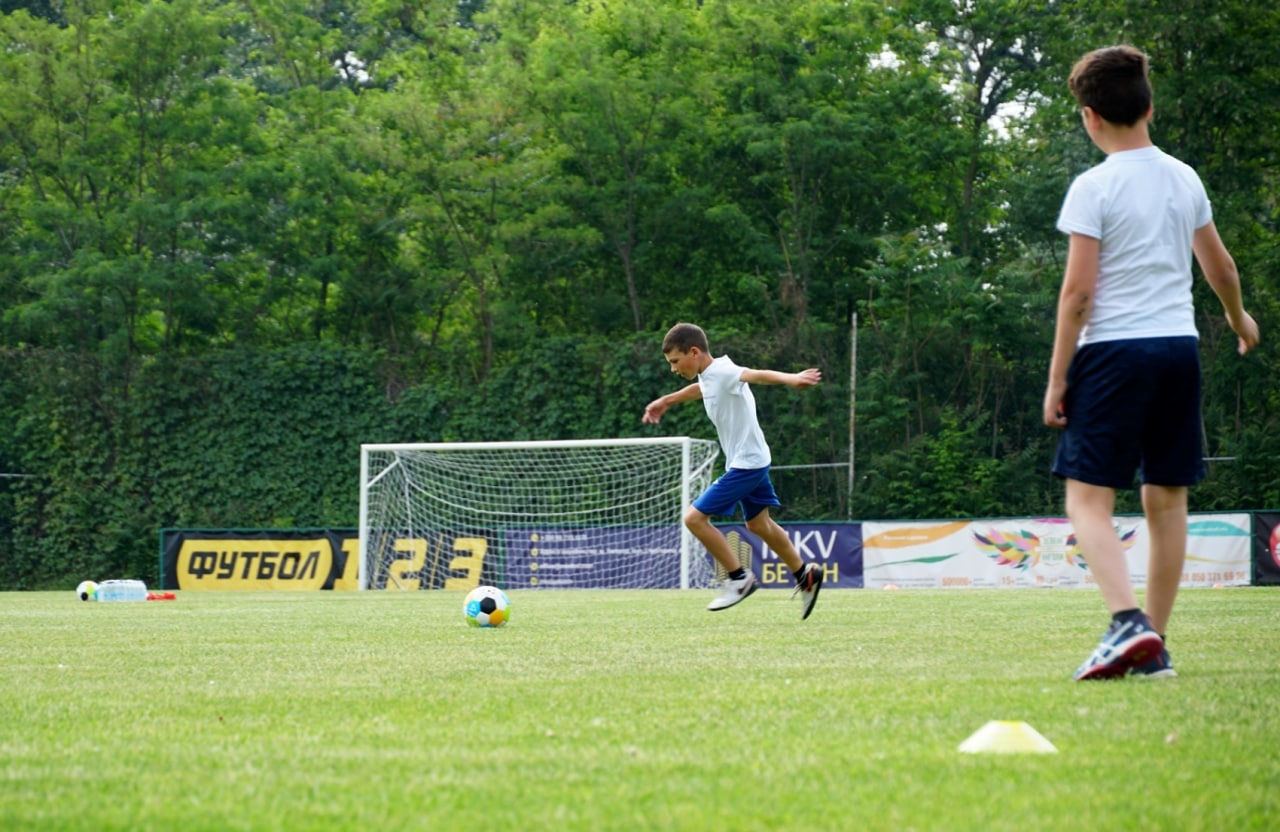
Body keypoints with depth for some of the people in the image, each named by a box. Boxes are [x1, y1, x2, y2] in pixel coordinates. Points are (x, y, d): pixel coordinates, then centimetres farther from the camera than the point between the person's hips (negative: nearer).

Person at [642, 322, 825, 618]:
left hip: (746, 464, -10)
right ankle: (806, 575, 34)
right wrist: (666, 401, 43)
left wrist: (791, 378, -59)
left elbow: (758, 375, -42)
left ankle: (739, 578, -1)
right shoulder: (707, 376, 6)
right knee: (758, 524, 23)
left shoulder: (723, 372, -22)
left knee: (695, 518, -11)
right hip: (750, 461, 10)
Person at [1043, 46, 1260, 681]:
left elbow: (1078, 290, -12)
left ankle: (1129, 621, -25)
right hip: (1179, 348, 6)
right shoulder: (1185, 180, 10)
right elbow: (1219, 265, 23)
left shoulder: (1094, 188, -9)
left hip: (1113, 350, -6)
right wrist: (1239, 319, 43)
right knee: (1166, 499, 10)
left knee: (1089, 497, -4)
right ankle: (1154, 647, 12)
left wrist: (1057, 379, -7)